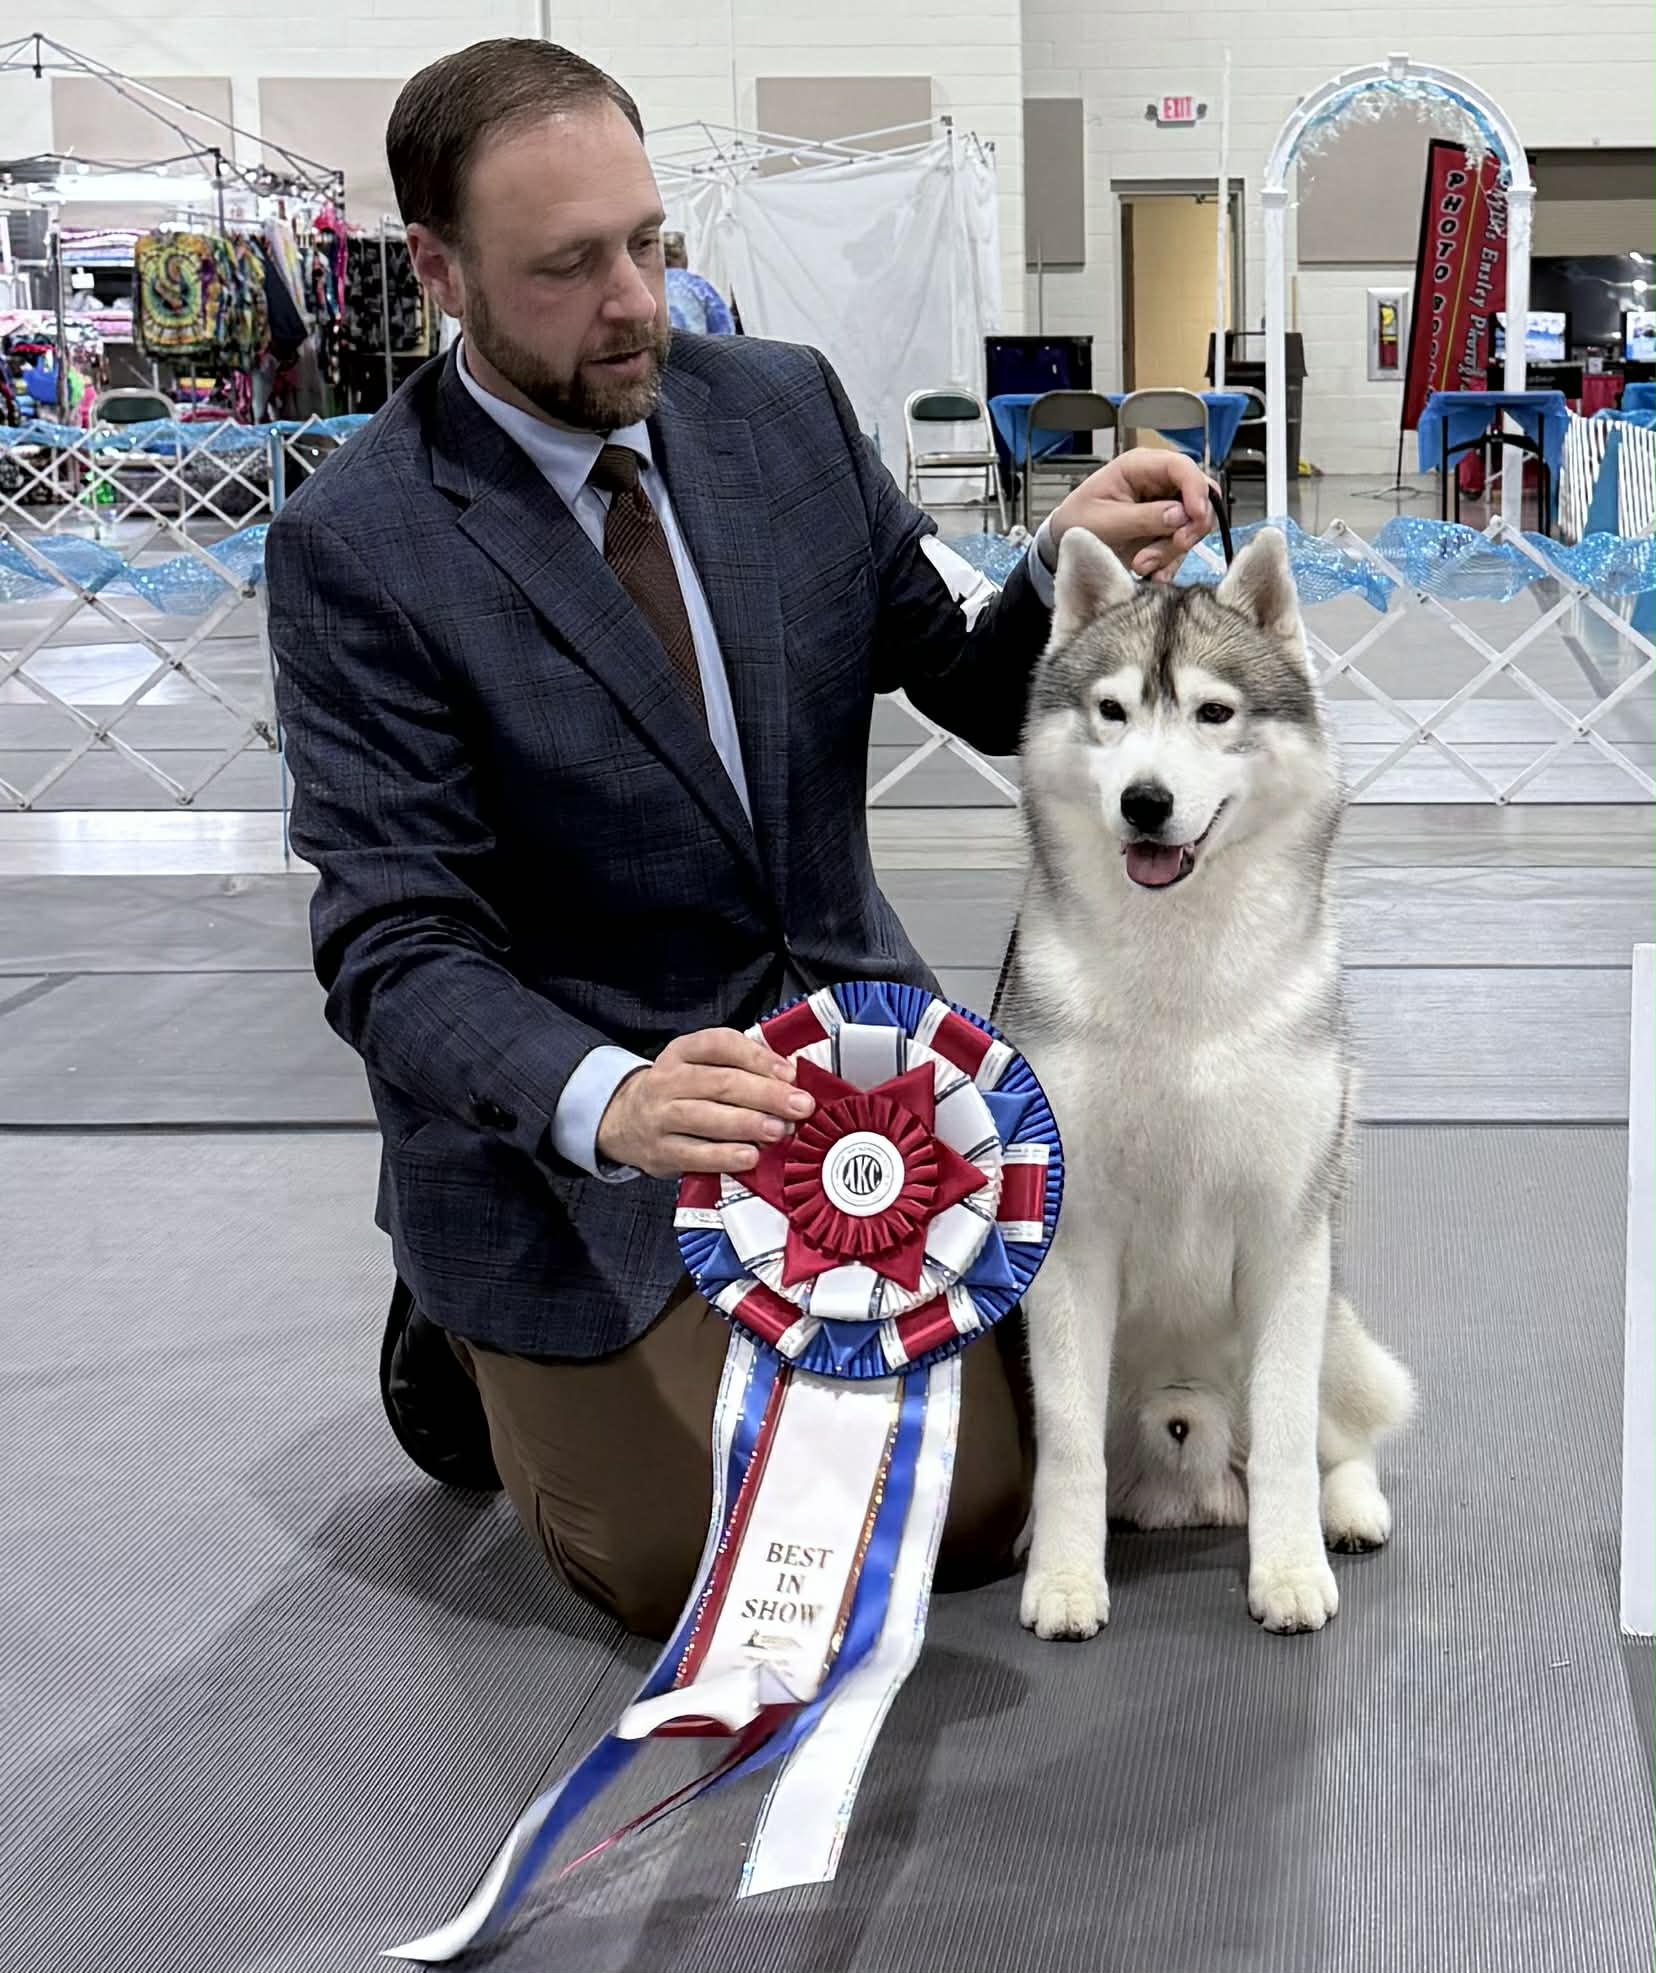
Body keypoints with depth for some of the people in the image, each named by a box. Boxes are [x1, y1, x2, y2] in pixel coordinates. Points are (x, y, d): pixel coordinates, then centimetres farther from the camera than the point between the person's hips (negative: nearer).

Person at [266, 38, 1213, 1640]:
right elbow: (392, 950, -21)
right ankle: (468, 1334, 28)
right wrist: (607, 1102, -40)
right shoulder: (355, 547, -18)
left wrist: (1067, 569, -20)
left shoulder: (785, 407, -4)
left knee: (974, 1517, 7)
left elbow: (973, 695, 3)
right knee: (689, 1570, 2)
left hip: (849, 1049, 4)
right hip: (569, 1131, -4)